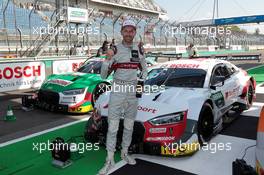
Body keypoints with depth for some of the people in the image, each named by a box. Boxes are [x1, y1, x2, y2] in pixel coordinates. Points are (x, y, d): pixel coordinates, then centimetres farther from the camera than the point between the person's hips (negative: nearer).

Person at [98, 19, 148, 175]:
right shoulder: (115, 50, -5)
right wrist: (108, 59, -21)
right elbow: (103, 75, -6)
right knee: (113, 126, -4)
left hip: (133, 91, 4)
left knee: (129, 125, 14)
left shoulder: (138, 49, 6)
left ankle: (125, 153, 32)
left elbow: (144, 69, 19)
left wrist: (142, 82, 2)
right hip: (117, 90, -3)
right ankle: (110, 160, 8)